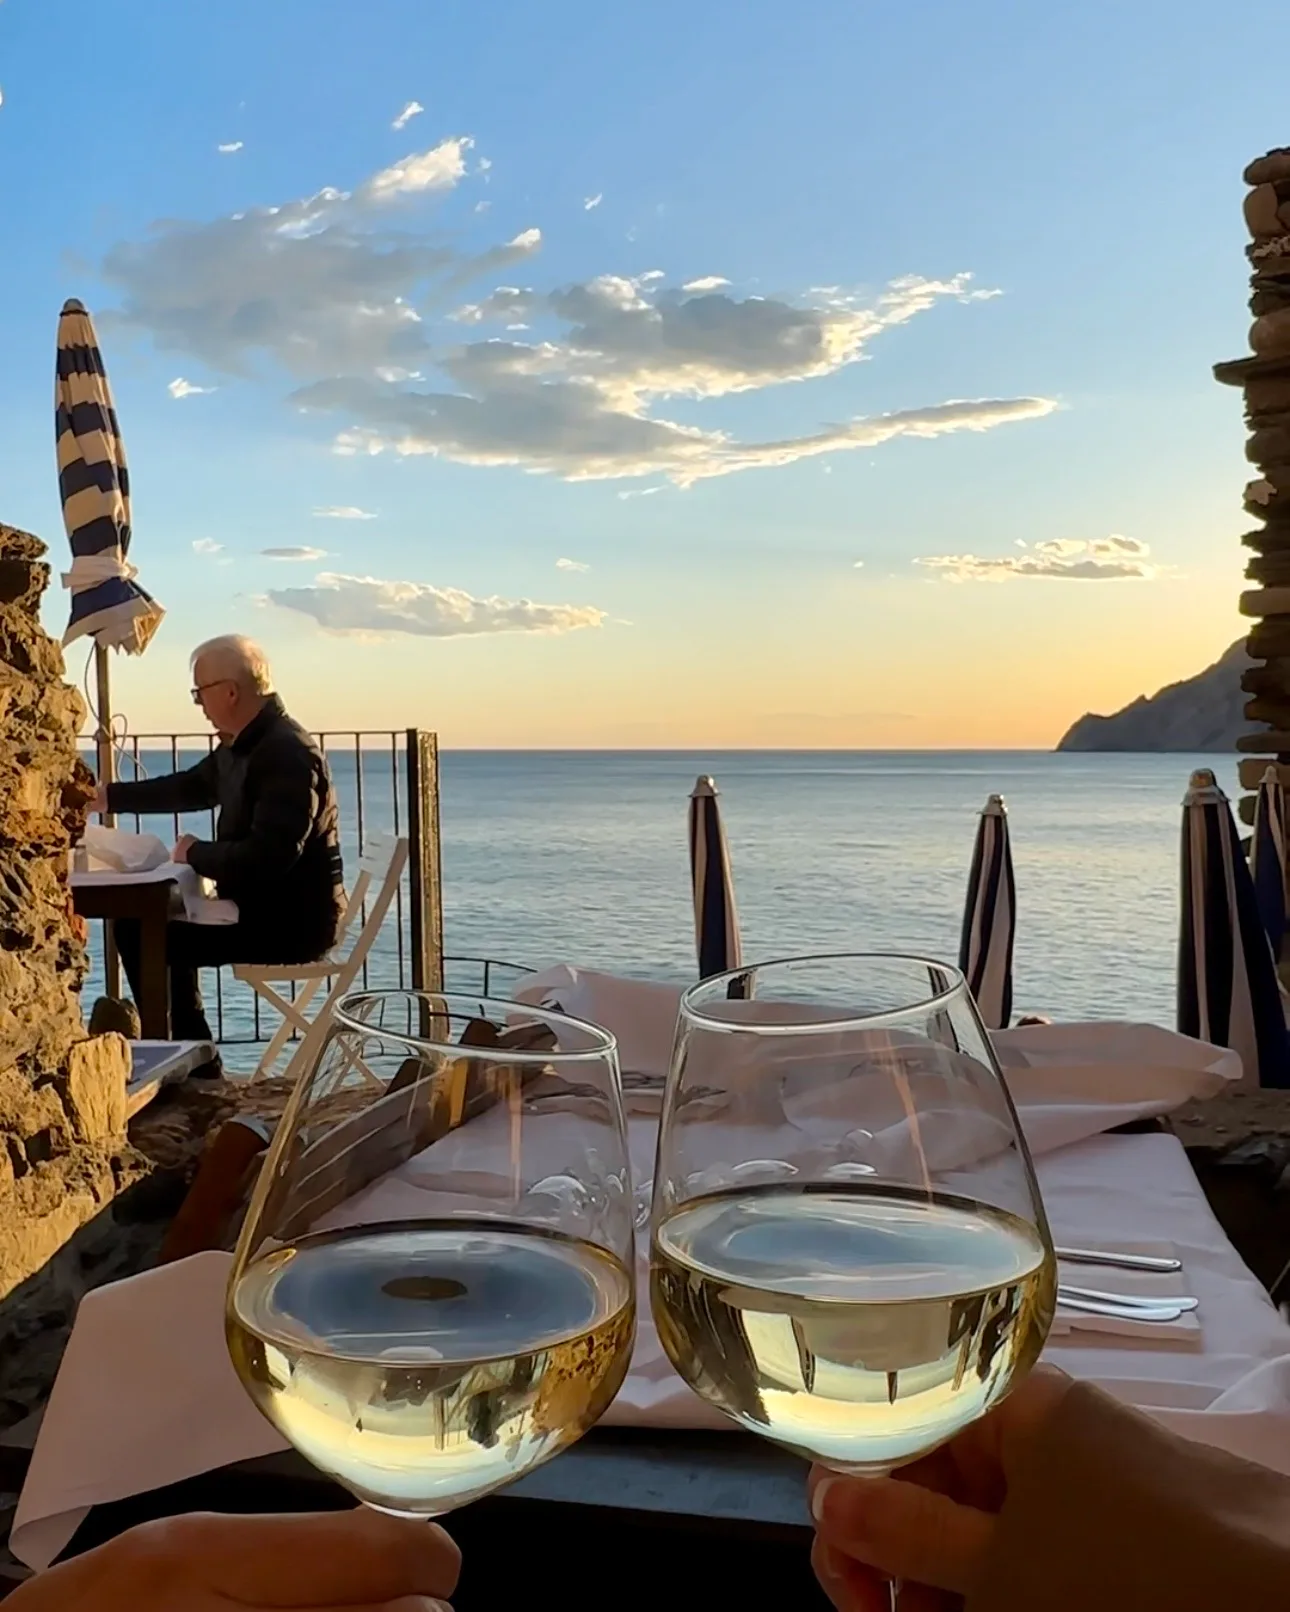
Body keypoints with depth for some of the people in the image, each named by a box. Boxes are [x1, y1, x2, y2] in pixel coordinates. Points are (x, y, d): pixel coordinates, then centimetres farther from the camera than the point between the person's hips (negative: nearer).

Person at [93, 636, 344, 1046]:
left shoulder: (289, 754, -23)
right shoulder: (241, 745, 8)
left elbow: (268, 857, -31)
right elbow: (191, 787, 28)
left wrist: (196, 853, -15)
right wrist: (107, 797, 27)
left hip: (294, 921, -10)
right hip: (260, 905, 10)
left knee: (146, 935, -12)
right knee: (138, 920, 19)